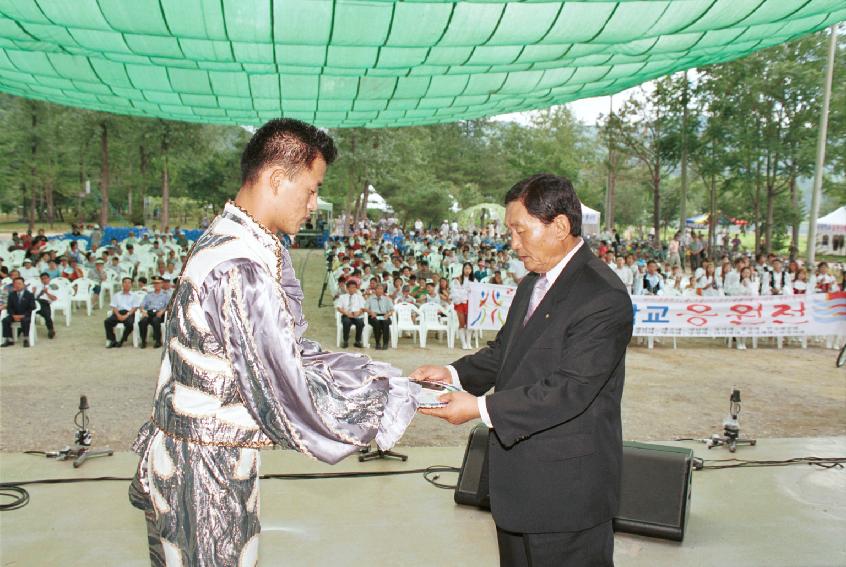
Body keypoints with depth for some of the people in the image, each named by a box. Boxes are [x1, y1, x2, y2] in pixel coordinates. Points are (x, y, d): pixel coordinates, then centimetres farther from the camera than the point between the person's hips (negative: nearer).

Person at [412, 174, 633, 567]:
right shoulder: (532, 284, 10)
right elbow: (503, 352, 16)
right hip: (518, 480, 9)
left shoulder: (604, 298, -20)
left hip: (567, 490, -9)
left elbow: (568, 391, -25)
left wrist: (481, 408, -26)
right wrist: (454, 373, -2)